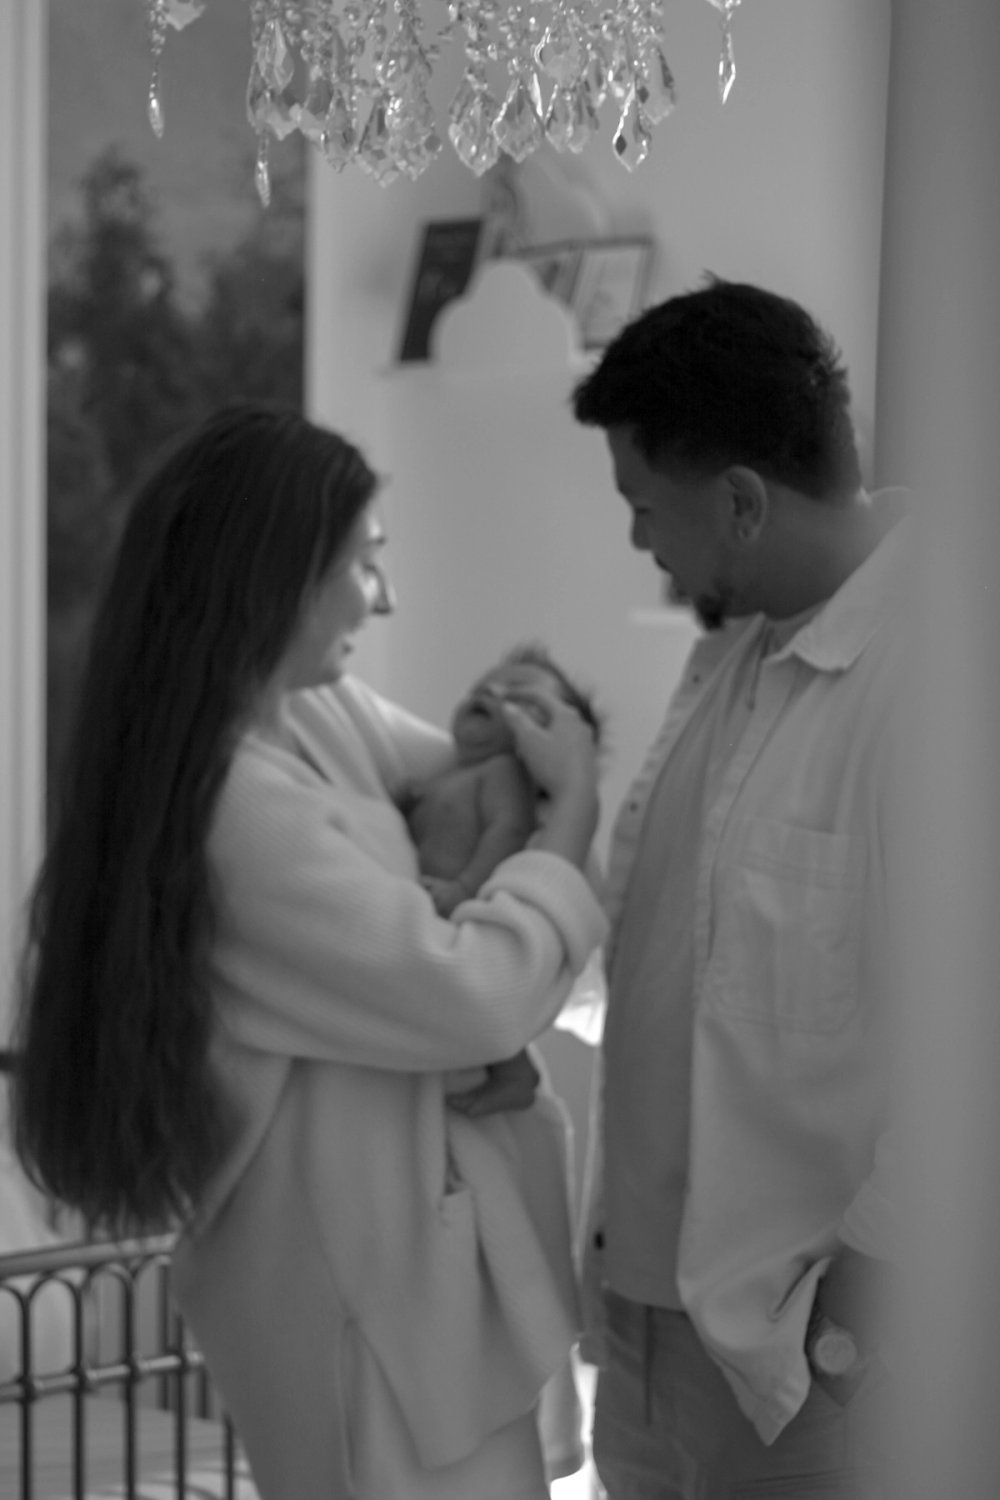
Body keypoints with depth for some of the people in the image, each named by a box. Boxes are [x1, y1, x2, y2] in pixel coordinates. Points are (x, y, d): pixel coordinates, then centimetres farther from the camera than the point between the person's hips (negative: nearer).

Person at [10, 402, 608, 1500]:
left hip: (394, 1231, 10)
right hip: (366, 1269, -10)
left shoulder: (310, 713, 2)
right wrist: (571, 812, -12)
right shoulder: (241, 807, -27)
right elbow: (473, 998, -25)